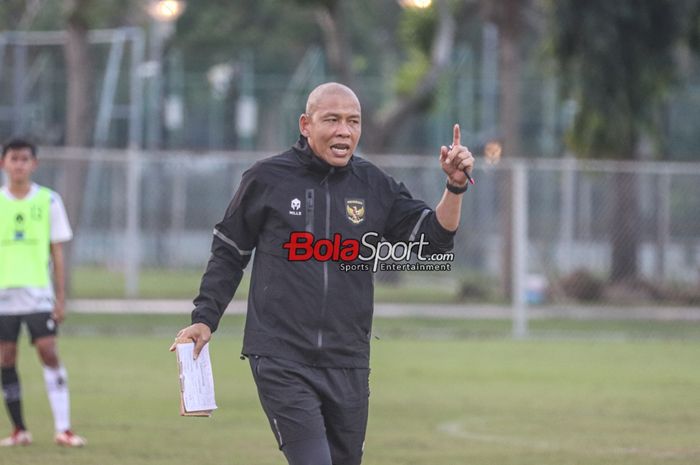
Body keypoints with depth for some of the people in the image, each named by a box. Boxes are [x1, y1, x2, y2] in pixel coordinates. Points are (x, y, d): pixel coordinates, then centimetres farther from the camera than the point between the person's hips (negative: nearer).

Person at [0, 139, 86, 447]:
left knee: (49, 352, -11)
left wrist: (61, 297, 2)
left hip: (38, 292, -1)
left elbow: (57, 251, 6)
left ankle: (63, 428, -13)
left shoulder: (48, 201, 4)